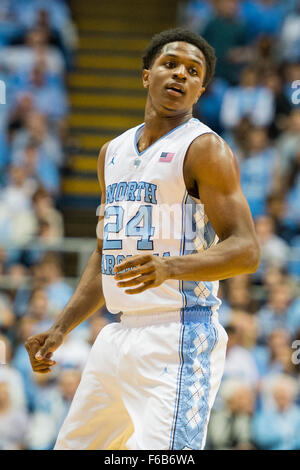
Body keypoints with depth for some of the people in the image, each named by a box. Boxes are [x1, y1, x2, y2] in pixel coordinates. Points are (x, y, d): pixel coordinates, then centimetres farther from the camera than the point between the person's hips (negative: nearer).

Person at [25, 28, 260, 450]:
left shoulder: (204, 149, -7)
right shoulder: (113, 153, 17)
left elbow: (246, 251, -15)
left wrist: (170, 266, -31)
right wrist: (60, 329, 17)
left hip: (178, 336, -8)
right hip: (120, 333, 8)